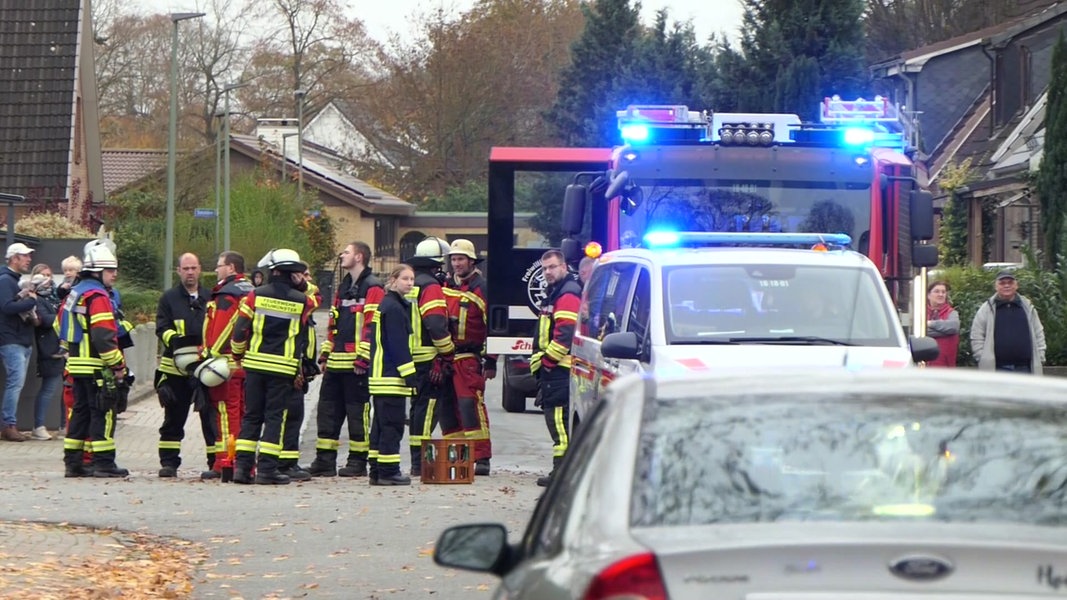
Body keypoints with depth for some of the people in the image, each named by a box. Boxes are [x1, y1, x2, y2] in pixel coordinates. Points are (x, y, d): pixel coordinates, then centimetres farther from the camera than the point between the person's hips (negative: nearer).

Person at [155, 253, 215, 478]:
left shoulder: (210, 299, 12)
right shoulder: (169, 299, 7)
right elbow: (161, 327, -2)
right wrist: (173, 339, -23)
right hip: (176, 368, 0)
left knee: (210, 417, -2)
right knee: (174, 417, 6)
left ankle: (216, 462, 1)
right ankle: (169, 462, 12)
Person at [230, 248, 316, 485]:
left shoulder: (256, 295, -2)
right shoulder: (301, 300, -2)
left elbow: (240, 330, -1)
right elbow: (313, 301, 24)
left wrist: (238, 354, 14)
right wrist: (303, 285, 14)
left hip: (255, 364, 1)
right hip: (284, 367, -1)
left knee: (251, 416, 9)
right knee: (274, 417, 2)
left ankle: (243, 465, 4)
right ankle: (266, 468, -4)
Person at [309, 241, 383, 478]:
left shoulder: (372, 288, -8)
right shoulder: (343, 288, 20)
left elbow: (372, 326, -15)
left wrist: (363, 358, -19)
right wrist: (325, 355, 18)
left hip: (356, 364, -9)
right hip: (336, 362, 9)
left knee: (357, 411, -2)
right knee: (328, 409, 7)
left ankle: (358, 461, 4)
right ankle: (325, 460, 11)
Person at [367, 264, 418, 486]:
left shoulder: (393, 305, 19)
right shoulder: (393, 308, -13)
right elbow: (398, 345, -18)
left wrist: (408, 372, 22)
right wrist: (409, 373, -18)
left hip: (380, 376, 11)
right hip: (391, 375, -11)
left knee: (381, 424, 11)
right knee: (392, 424, -8)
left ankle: (377, 471, 13)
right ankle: (388, 471, -7)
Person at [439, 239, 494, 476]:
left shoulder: (481, 288, -5)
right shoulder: (446, 285, 15)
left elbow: (492, 326, -7)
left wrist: (490, 361, -10)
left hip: (469, 357, -7)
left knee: (470, 404, -15)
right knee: (446, 407, 6)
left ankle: (482, 457, -15)